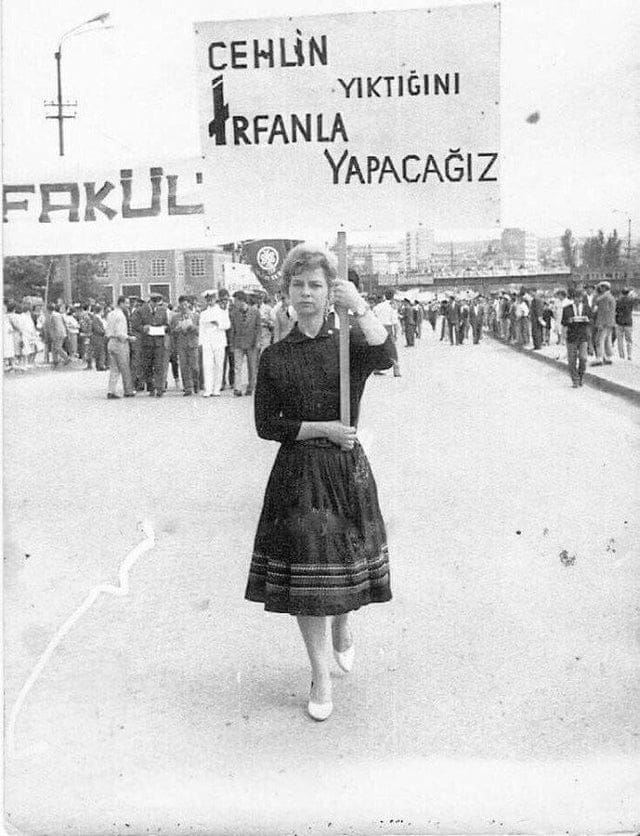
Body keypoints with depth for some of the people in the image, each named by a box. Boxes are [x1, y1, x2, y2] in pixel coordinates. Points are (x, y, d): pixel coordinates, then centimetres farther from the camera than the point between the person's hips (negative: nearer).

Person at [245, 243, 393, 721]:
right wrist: (323, 429, -10)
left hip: (346, 470, 0)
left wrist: (361, 308, -31)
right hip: (297, 475, 0)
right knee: (303, 570, 2)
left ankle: (343, 625, 46)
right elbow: (266, 425, -1)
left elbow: (385, 357, -24)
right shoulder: (275, 356, 2)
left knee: (343, 563, 11)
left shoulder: (349, 345, 0)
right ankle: (321, 676, 18)